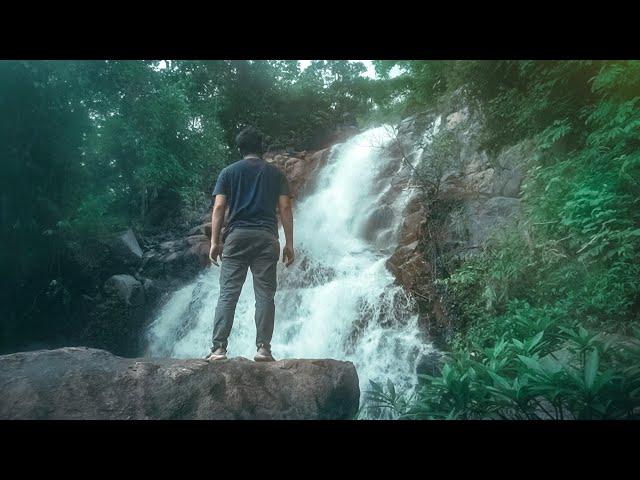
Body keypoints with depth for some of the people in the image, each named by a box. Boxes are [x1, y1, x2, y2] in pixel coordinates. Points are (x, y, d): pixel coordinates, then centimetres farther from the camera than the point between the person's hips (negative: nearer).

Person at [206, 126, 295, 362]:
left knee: (228, 294, -1)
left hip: (236, 236, 0)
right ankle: (263, 348, -3)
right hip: (266, 237, 0)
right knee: (265, 295, 1)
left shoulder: (228, 172, 11)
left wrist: (215, 241, 2)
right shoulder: (275, 173, 12)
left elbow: (219, 206, 1)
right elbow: (285, 208, 4)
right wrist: (289, 243, 5)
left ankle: (218, 348, -6)